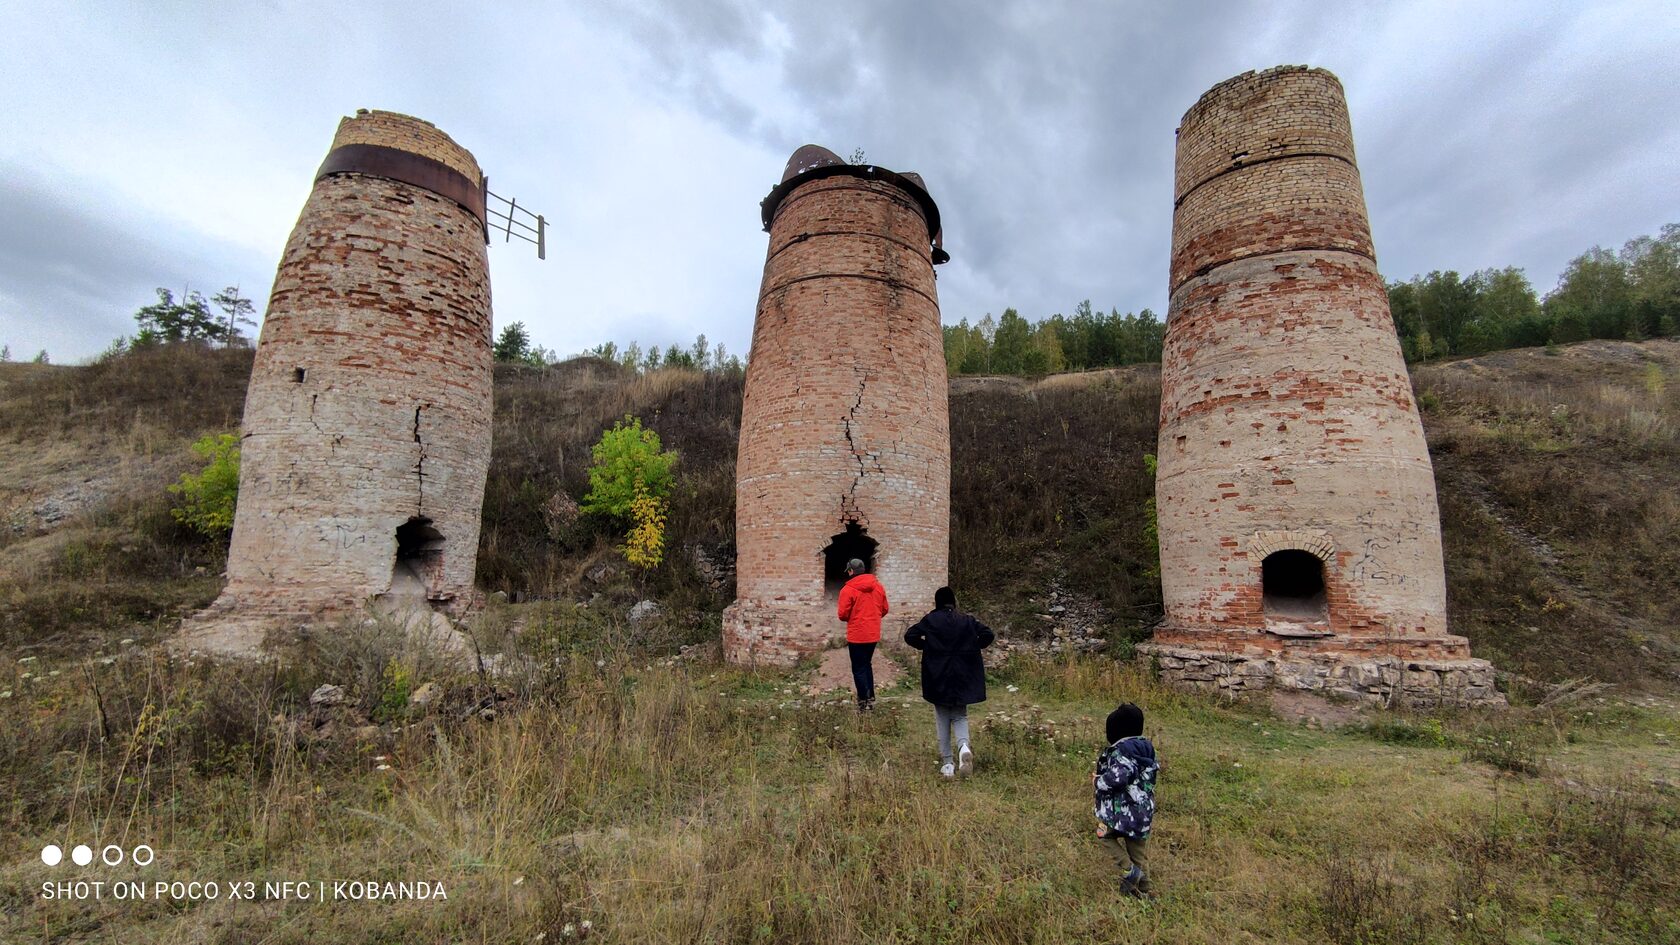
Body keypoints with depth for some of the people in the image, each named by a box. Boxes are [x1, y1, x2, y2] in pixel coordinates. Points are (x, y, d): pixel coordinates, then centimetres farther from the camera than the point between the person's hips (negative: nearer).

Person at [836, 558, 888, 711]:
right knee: (867, 665, 21)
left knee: (859, 669, 5)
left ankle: (863, 702, 7)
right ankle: (871, 699, 24)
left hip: (857, 635, -6)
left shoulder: (848, 589, -13)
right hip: (873, 634, 6)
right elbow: (884, 610, 9)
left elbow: (843, 614, -12)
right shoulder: (878, 586, 4)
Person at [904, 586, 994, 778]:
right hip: (963, 679, 1)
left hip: (938, 678, -1)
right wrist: (972, 648, 6)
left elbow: (910, 636, -11)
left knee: (942, 719, 11)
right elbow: (988, 634, -6)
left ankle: (947, 764, 10)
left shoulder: (930, 620, -3)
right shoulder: (966, 620, 2)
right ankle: (964, 746, -15)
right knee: (960, 716, 14)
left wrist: (925, 646, 4)